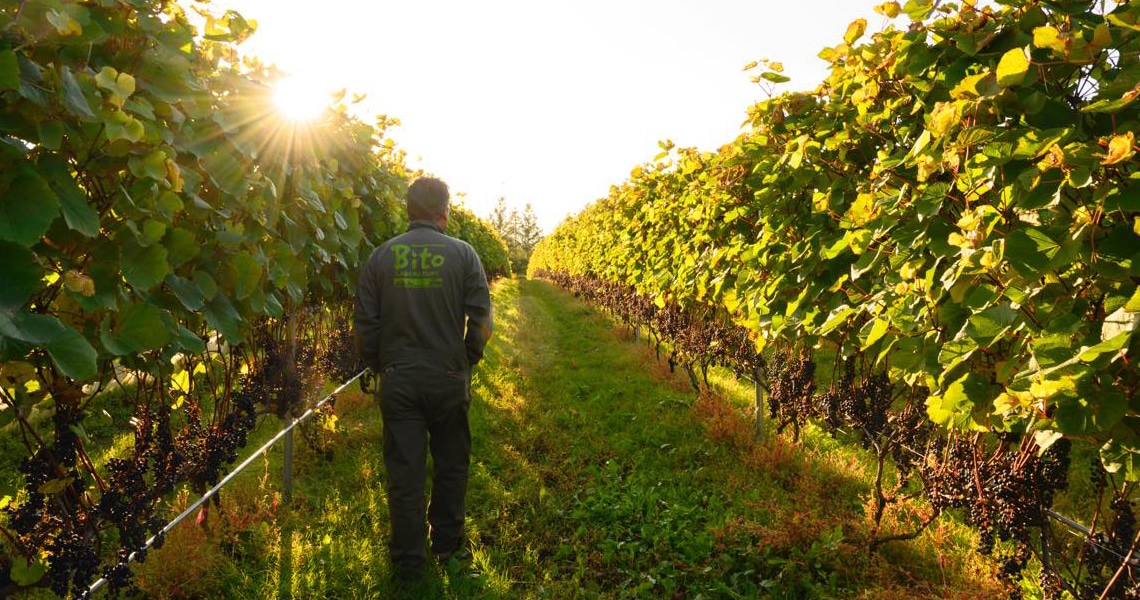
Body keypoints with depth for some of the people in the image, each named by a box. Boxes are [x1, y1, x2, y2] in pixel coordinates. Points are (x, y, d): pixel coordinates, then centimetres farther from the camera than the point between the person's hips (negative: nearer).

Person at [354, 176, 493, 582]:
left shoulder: (381, 256, -1)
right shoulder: (463, 254, -5)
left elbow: (365, 323, 0)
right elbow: (480, 320, -6)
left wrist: (378, 367, 13)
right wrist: (466, 362, 8)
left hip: (397, 380, 1)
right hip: (448, 380, -1)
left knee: (405, 471, 8)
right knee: (451, 464, 18)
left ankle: (408, 562, 18)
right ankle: (446, 542, 32)